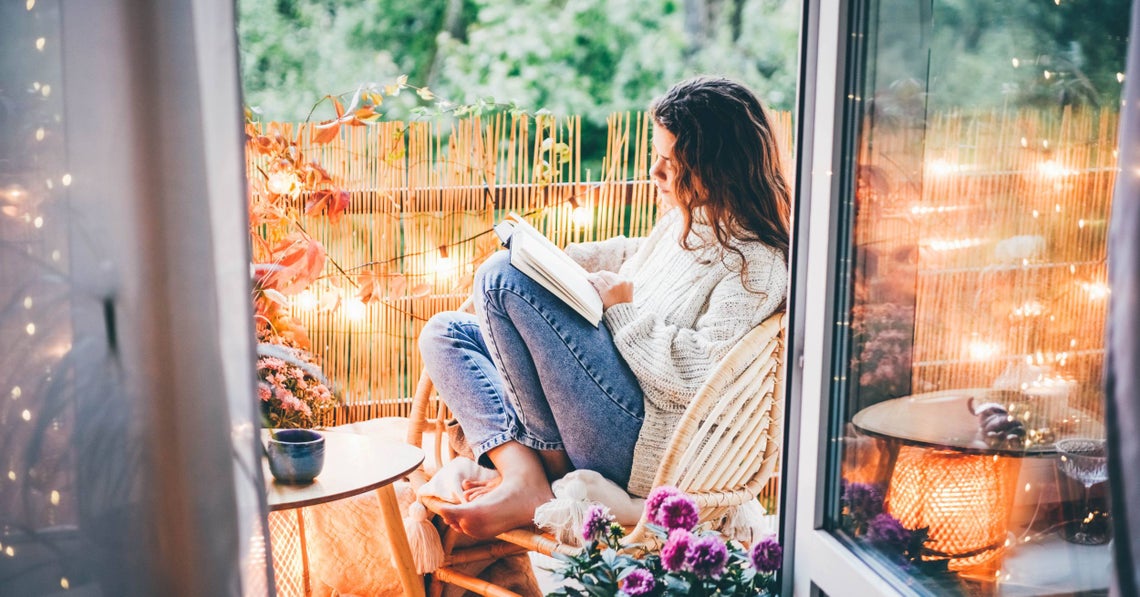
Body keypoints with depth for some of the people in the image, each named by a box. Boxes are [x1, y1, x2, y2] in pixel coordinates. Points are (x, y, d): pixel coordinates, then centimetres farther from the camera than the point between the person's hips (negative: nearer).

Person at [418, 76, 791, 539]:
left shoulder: (754, 262, -14)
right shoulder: (684, 220, 14)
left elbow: (705, 374, -24)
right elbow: (631, 256, 33)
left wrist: (623, 300, -15)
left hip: (641, 440, -10)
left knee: (504, 275, -18)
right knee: (444, 333, 6)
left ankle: (550, 462, -6)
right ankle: (520, 476, -15)